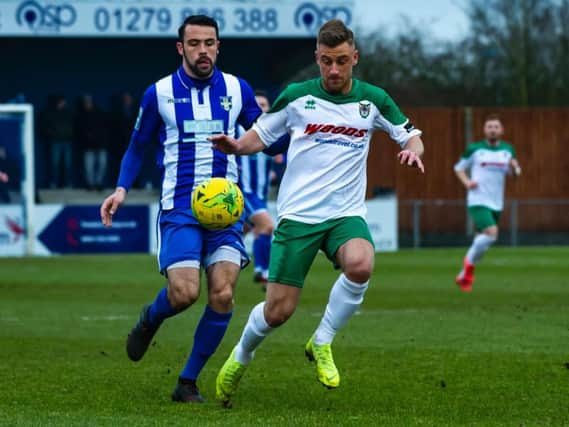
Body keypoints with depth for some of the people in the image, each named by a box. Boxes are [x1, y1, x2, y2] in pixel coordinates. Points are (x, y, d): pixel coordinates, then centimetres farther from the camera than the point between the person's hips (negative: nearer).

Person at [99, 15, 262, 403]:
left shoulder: (237, 90, 6)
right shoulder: (159, 93, 2)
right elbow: (138, 146, 14)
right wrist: (122, 189, 0)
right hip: (179, 208, -2)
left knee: (223, 295, -12)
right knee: (184, 294, -17)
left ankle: (188, 383, 4)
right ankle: (150, 319, 22)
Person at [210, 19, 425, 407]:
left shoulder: (373, 100, 4)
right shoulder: (297, 96, 0)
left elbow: (410, 136, 13)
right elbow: (261, 134, 10)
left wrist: (413, 149, -11)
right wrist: (236, 146, -12)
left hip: (346, 213, 1)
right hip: (298, 214, -1)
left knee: (360, 264, -33)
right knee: (278, 311, -7)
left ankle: (322, 343, -9)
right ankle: (241, 357, 27)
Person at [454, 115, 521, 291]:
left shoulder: (507, 150, 9)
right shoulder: (474, 149, -1)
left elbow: (515, 172, 15)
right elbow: (459, 168, 10)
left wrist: (515, 167, -9)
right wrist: (466, 182, -9)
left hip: (496, 204, 5)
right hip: (478, 202, -5)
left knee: (481, 241, 11)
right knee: (491, 233, -25)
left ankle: (464, 276, 28)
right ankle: (469, 264, -3)